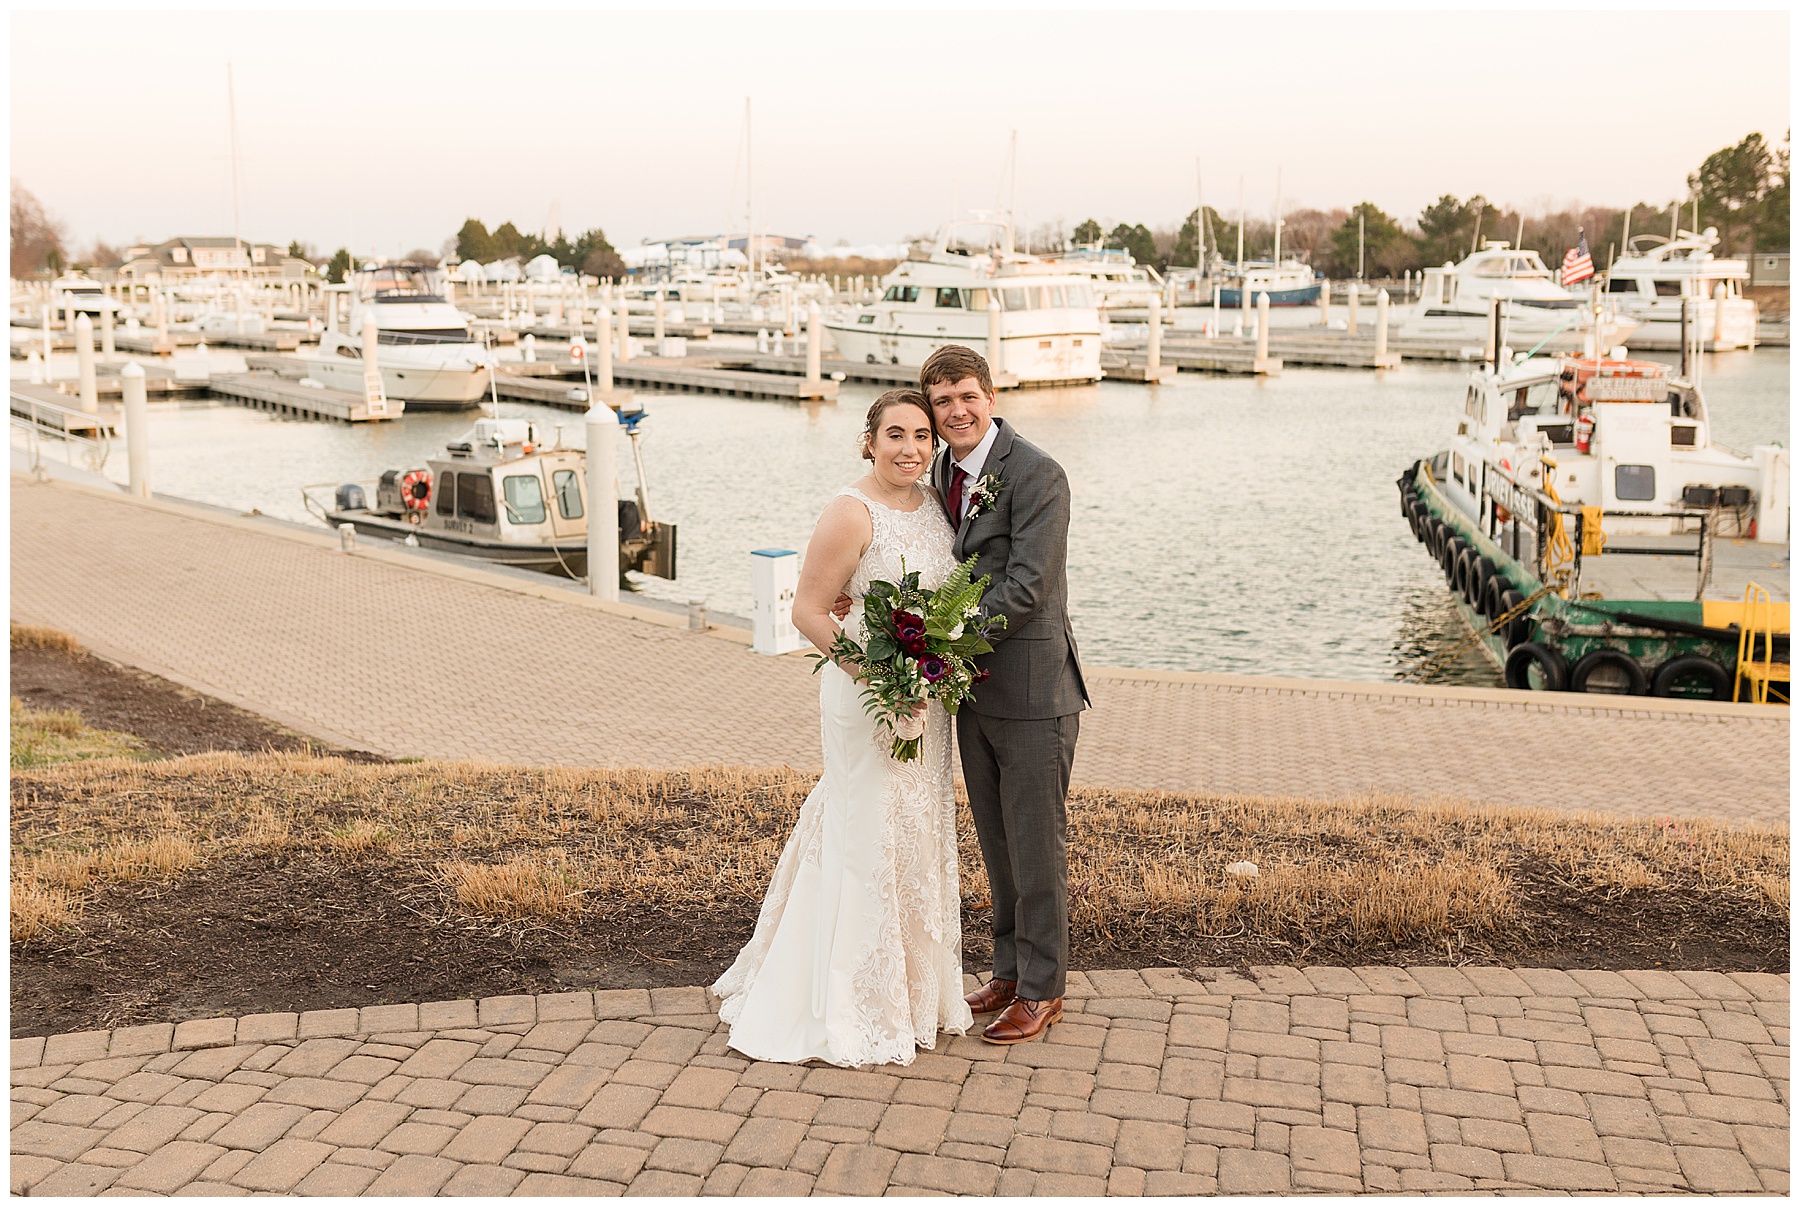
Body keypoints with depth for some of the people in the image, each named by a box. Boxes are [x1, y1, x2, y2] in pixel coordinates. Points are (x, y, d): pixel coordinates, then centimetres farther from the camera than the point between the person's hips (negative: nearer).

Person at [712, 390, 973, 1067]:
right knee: (872, 842, -1)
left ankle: (917, 991, 32)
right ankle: (862, 1018, 13)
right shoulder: (852, 514, -16)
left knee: (922, 837, 16)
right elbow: (808, 610, -15)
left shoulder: (934, 502, 7)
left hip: (929, 699, 8)